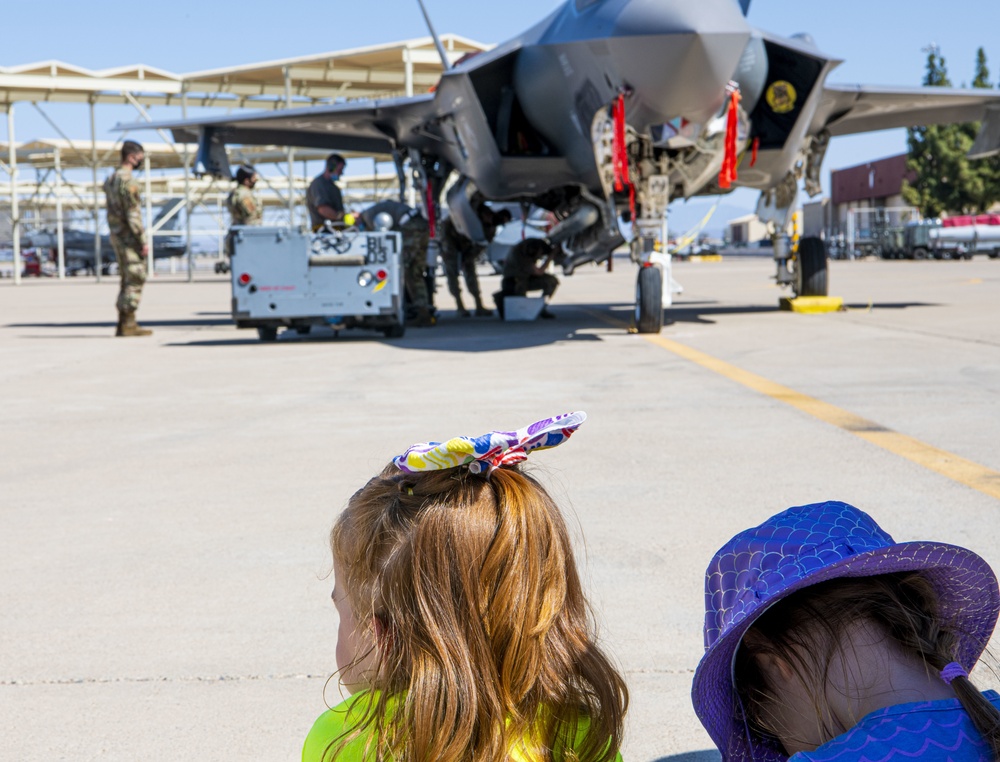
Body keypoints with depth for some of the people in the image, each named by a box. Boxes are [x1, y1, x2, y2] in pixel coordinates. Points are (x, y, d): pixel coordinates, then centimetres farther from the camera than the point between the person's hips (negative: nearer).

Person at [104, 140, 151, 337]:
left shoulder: (110, 179, 15)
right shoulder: (127, 180, -16)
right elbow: (133, 214, -20)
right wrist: (143, 241, -18)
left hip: (117, 237, 10)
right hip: (129, 237, -10)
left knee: (127, 280, 13)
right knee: (135, 279, -6)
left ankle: (123, 324, 14)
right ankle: (129, 324, -6)